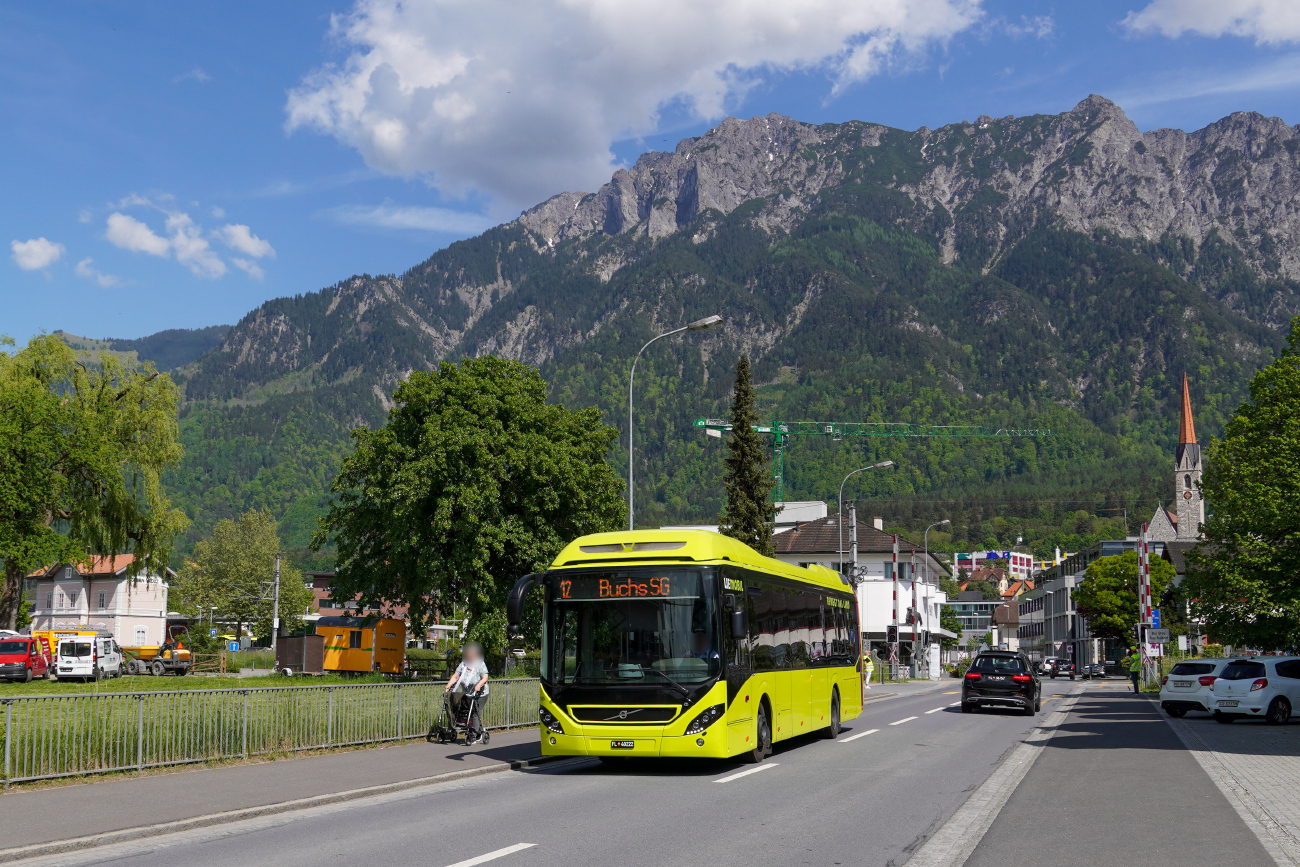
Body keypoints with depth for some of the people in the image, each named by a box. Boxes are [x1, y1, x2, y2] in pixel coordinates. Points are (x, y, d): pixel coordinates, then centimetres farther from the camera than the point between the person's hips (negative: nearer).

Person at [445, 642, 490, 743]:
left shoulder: (481, 665, -4)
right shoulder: (463, 665, 8)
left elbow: (485, 678, -15)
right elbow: (455, 676, 3)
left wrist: (479, 685, -33)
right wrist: (448, 686, -11)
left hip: (479, 694, -5)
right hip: (465, 694, 5)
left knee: (475, 713, -15)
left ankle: (473, 736, -13)